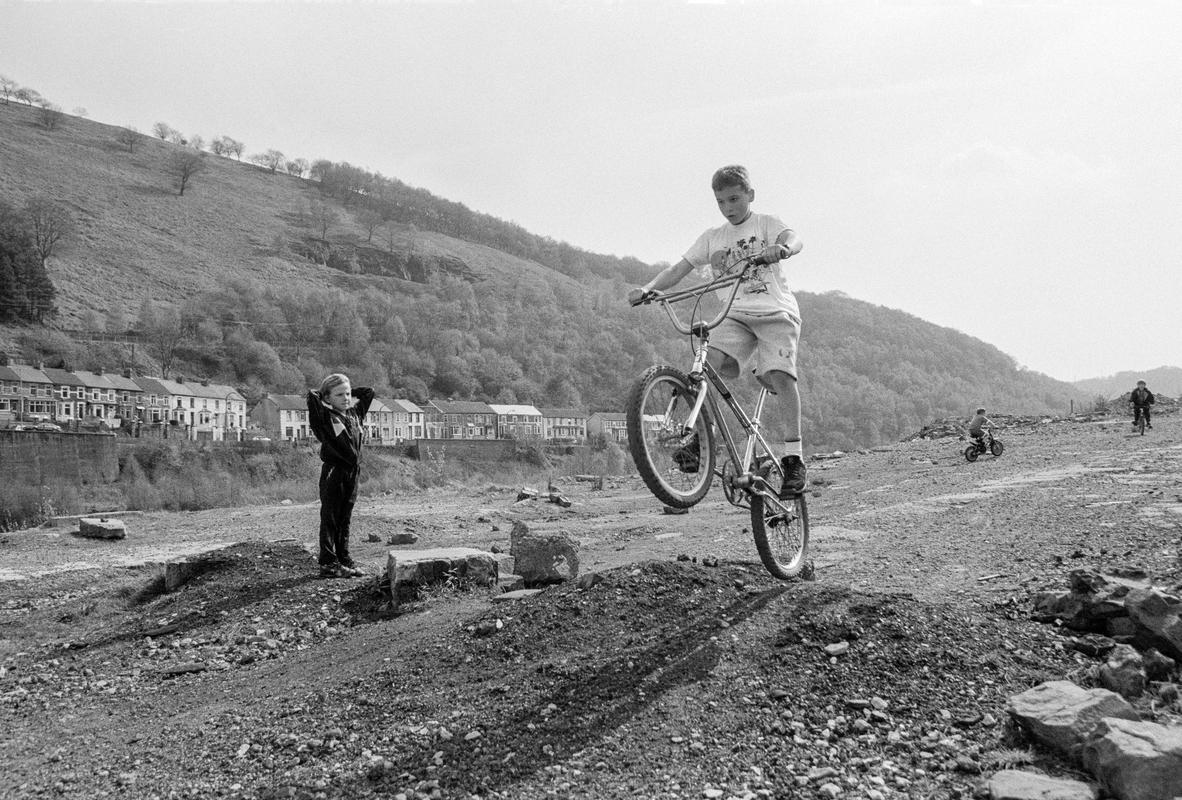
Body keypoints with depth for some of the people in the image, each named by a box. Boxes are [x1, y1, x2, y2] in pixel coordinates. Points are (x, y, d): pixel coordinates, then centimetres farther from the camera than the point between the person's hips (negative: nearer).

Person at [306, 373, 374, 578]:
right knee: (330, 519, -1)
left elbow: (368, 391, 24)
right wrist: (319, 394, -2)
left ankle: (344, 560, 19)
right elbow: (312, 396, -22)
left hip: (353, 472, 6)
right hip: (333, 471, -6)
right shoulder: (326, 417, -6)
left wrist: (349, 391, 18)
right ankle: (328, 564, 3)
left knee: (345, 520, 12)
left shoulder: (354, 413, 12)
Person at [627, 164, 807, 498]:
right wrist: (647, 289, -10)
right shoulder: (712, 238, 17)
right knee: (712, 361, -24)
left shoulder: (767, 223, 7)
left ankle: (794, 458, -18)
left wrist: (780, 249, -40)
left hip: (776, 311, -3)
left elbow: (794, 240, -14)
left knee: (778, 374, -22)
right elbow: (679, 269, 8)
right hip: (737, 313, 3)